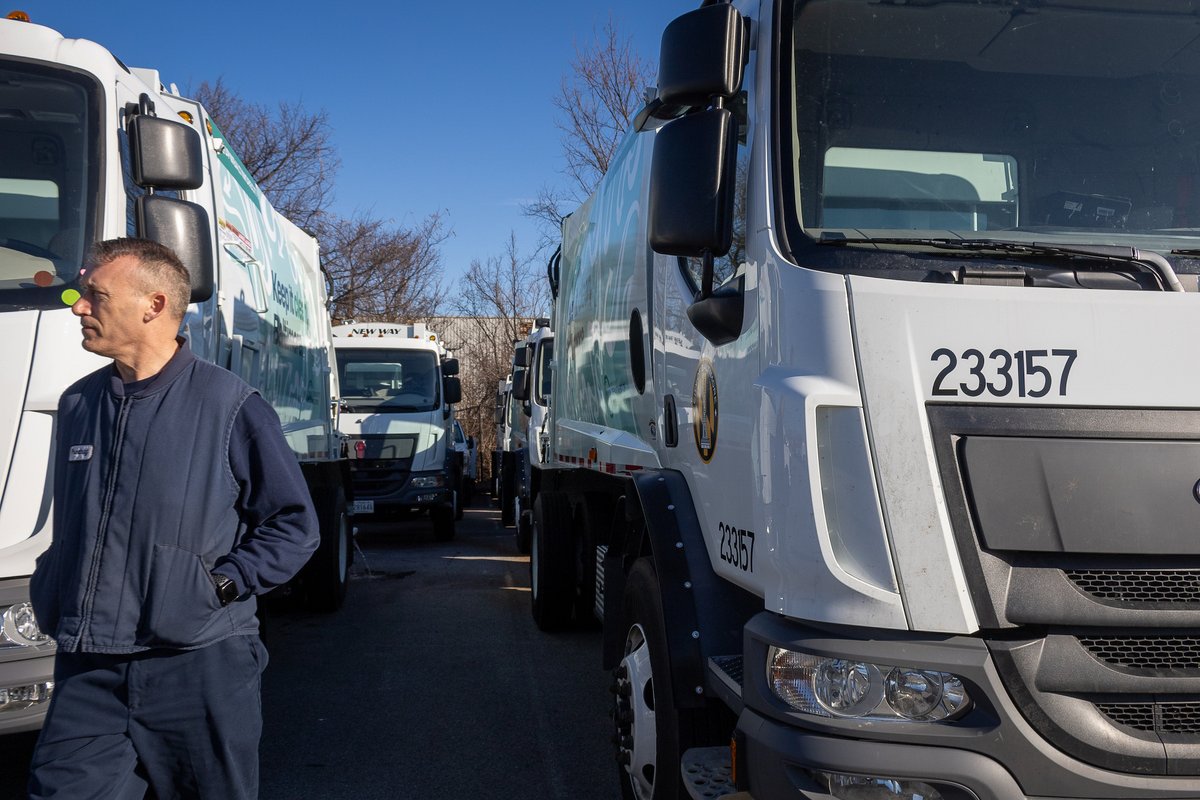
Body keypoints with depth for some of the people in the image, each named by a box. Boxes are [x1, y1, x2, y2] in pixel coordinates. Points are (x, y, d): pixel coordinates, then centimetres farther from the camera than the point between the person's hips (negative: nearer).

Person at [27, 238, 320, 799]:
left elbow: (293, 526, -5)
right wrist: (50, 594, 8)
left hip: (200, 668, -4)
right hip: (87, 673, 4)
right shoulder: (77, 404, 10)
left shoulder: (229, 406, -8)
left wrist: (219, 584, -15)